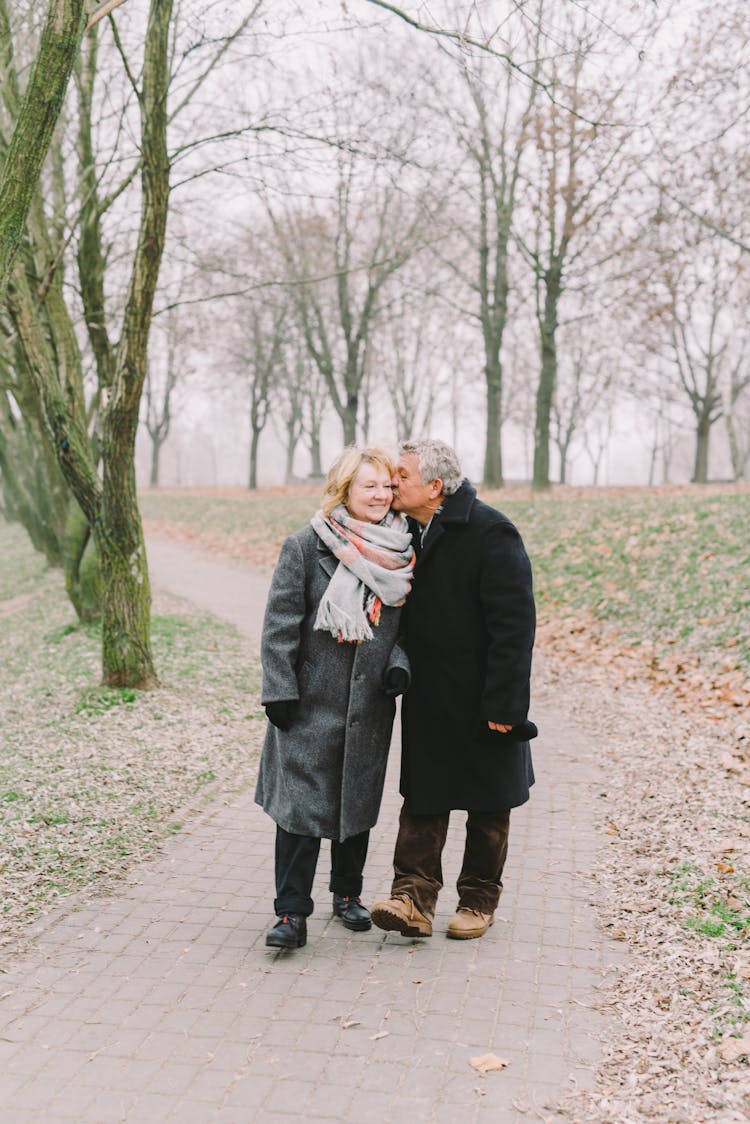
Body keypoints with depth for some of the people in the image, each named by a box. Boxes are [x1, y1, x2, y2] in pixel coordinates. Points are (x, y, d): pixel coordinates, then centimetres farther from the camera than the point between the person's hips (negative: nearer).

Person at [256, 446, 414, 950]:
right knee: (301, 803, -4)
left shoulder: (400, 551, 5)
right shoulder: (305, 545, -6)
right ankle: (292, 913, 6)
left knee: (358, 802, 16)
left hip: (370, 705, 4)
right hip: (312, 701, -4)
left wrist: (400, 663, -5)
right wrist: (280, 691, -11)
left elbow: (406, 621, 13)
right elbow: (281, 622, -7)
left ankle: (348, 894, 34)